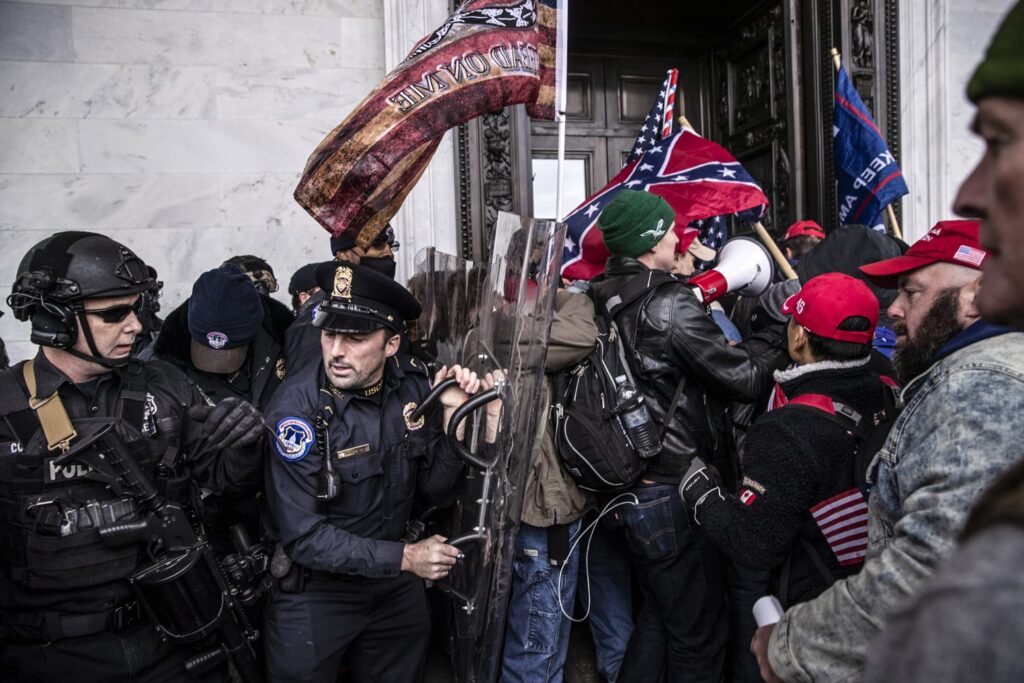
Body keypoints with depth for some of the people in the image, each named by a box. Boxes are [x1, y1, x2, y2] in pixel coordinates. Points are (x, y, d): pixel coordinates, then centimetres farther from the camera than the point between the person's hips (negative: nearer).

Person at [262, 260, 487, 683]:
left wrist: (452, 415, -21)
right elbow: (304, 537, -23)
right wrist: (404, 557, -24)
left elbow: (436, 492, -6)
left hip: (397, 585, 5)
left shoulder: (413, 384, -11)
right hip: (314, 591, -4)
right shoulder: (297, 408, -24)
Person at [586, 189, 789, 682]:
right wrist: (775, 336, 3)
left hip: (626, 489, 8)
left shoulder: (599, 304, 4)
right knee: (699, 636, 9)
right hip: (674, 492, -8)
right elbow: (743, 378, -14)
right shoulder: (670, 304, -19)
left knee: (658, 614, 26)